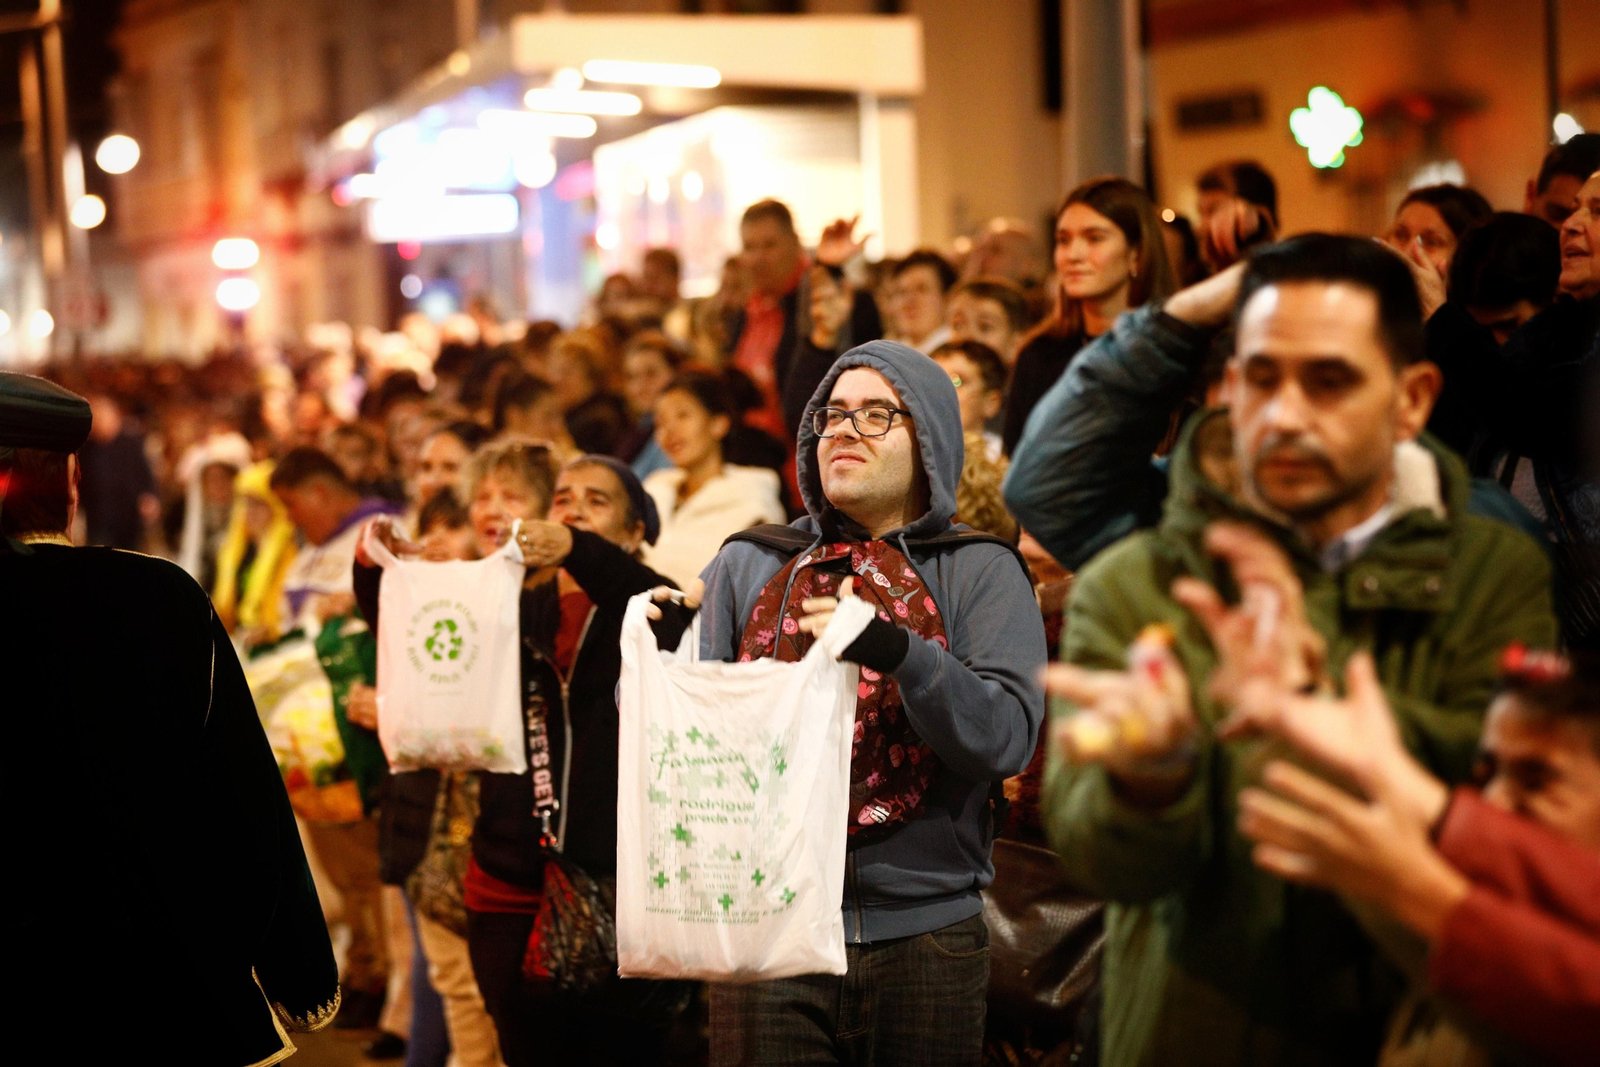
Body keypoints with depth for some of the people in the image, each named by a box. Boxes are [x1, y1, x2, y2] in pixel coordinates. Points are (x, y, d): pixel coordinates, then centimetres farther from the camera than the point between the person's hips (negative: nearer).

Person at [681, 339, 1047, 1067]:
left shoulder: (978, 571, 2)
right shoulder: (750, 564, 9)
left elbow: (1006, 737, -11)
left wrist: (896, 650, -27)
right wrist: (655, 649, -16)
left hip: (923, 931, -1)